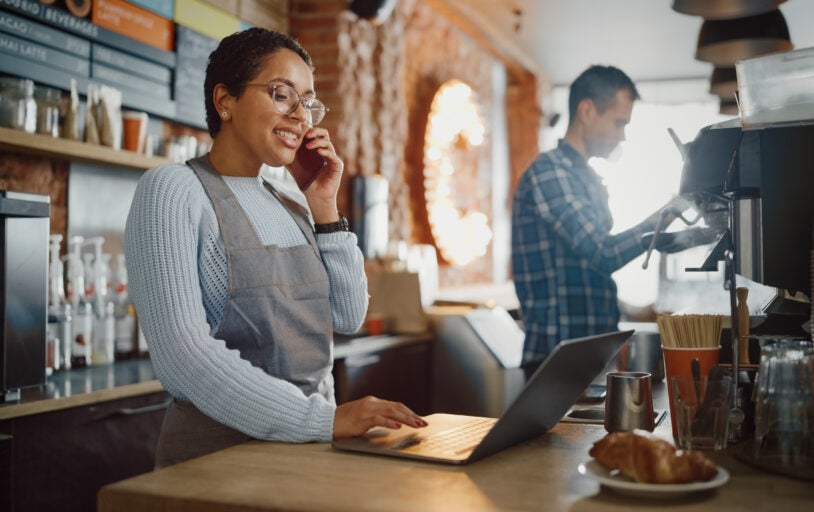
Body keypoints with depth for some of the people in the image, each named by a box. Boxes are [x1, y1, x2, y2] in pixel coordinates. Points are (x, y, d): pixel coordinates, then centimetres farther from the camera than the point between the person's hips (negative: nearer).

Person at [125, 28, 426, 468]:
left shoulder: (291, 202, 12)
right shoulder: (173, 189, -7)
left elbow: (348, 317, 11)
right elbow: (181, 353, -18)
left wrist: (325, 210, 3)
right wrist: (325, 419, -23)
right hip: (218, 449, -6)